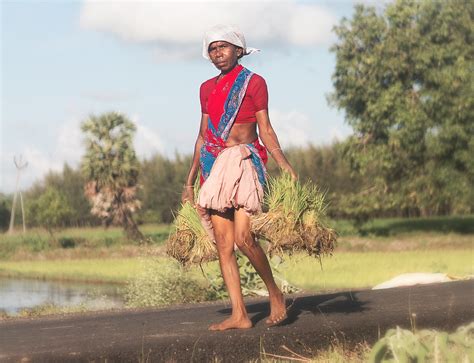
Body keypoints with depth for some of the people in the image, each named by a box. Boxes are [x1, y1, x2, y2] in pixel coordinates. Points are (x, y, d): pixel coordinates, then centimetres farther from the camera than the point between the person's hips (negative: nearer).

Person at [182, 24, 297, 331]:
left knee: (243, 237, -20)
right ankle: (239, 315, -1)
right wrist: (190, 180, 20)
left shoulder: (253, 83, 2)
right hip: (215, 166, 5)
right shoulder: (207, 88, 16)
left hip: (244, 161, -5)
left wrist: (284, 164, -13)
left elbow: (265, 129, 0)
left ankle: (275, 293, 1)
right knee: (223, 244, -2)